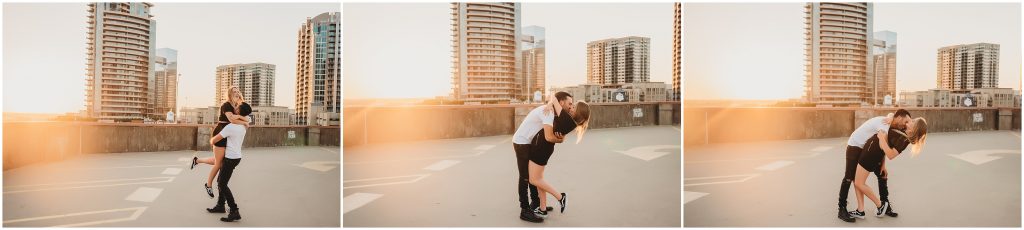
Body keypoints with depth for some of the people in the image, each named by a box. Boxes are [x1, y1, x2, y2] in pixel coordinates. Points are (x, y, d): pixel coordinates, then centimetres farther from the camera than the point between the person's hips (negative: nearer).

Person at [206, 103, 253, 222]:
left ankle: (234, 212, -13)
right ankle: (220, 206, 33)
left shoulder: (230, 127, -23)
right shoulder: (242, 126, 7)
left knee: (222, 185, -9)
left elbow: (214, 140, -16)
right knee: (220, 180, 22)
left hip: (231, 158, -9)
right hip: (236, 157, 9)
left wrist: (211, 140, 8)